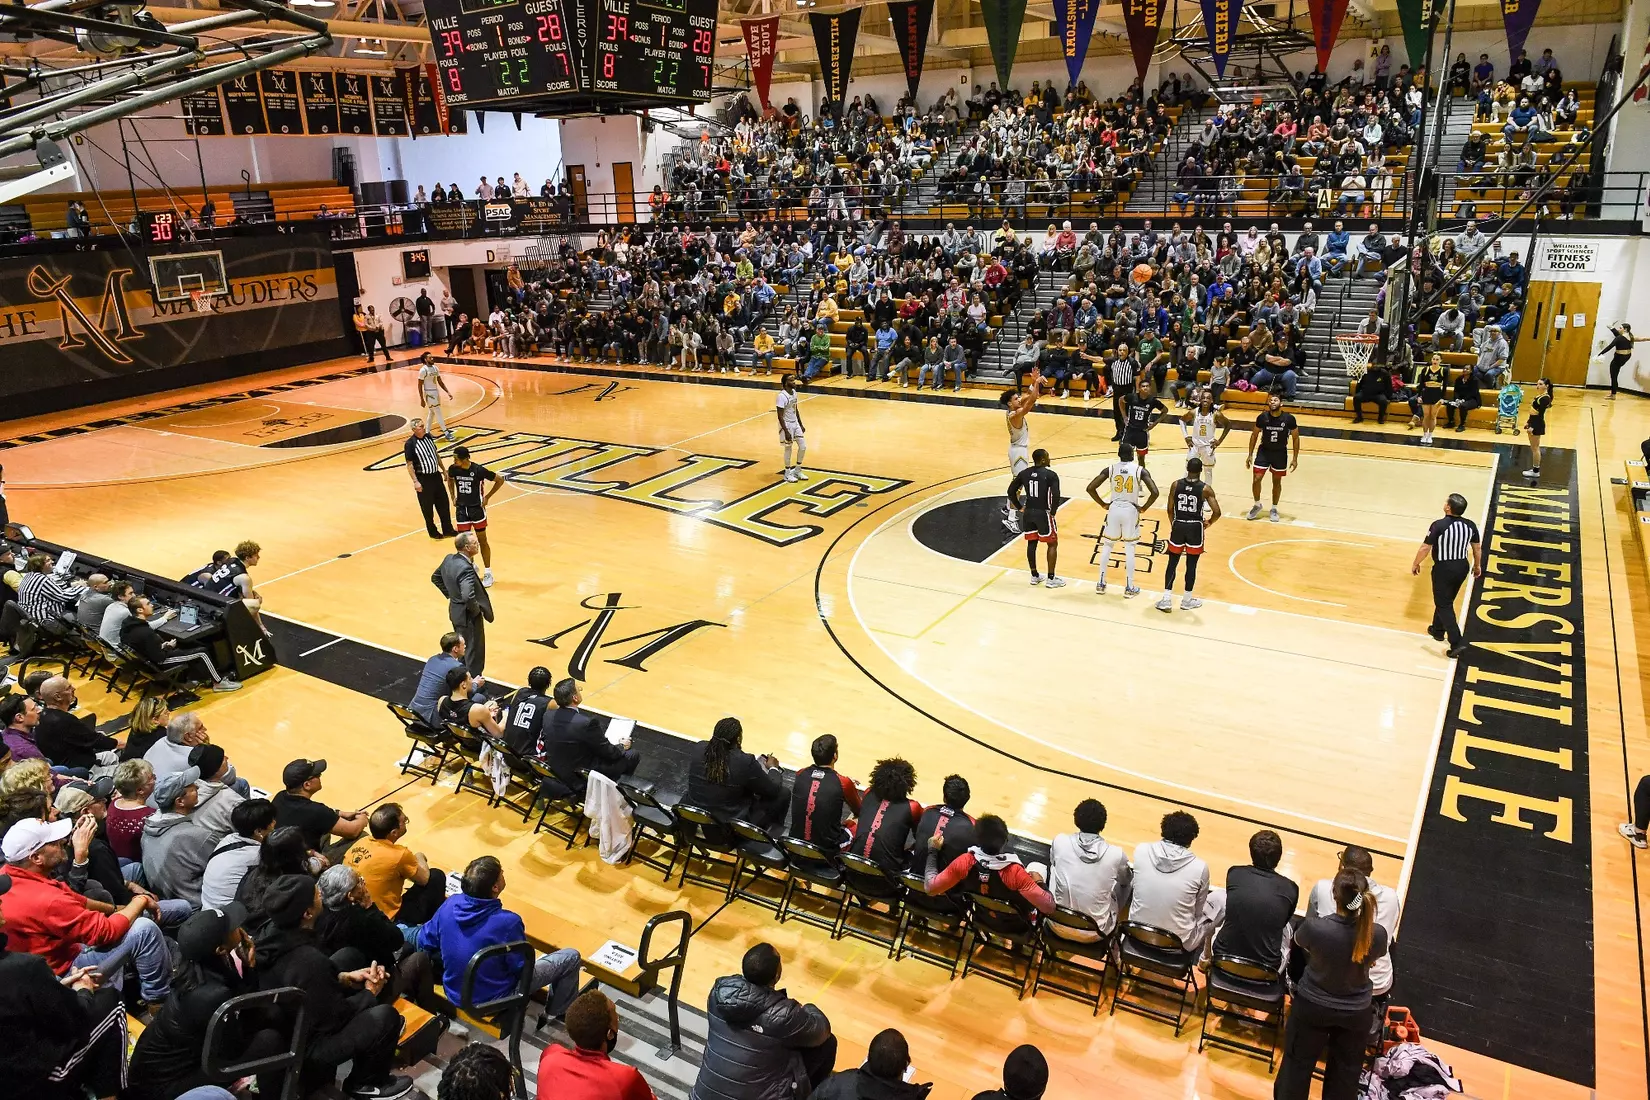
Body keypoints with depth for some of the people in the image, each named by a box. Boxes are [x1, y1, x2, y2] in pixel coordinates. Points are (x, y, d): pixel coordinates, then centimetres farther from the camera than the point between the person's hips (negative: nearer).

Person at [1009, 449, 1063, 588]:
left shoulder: (1024, 473, 3)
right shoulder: (1051, 475, -13)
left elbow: (1011, 491, 5)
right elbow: (1056, 496, -24)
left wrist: (1019, 507, 13)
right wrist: (1053, 511, -8)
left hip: (1028, 512, 5)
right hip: (1043, 513, -5)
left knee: (1031, 543, 17)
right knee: (1052, 544, 8)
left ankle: (1034, 576, 25)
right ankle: (1051, 579, 9)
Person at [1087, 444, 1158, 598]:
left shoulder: (1110, 469, -4)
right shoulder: (1140, 470, -8)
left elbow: (1090, 488, -8)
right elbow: (1155, 492, -17)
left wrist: (1103, 504, 3)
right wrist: (1143, 508, -4)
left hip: (1114, 509, 2)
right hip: (1131, 510, -2)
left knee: (1107, 546, 16)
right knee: (1130, 549, 8)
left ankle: (1101, 583, 19)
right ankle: (1129, 588, 11)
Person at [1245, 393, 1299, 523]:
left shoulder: (1289, 419, -16)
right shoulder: (1262, 417, -13)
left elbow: (1296, 438, -4)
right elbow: (1254, 435, 1)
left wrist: (1295, 458, -7)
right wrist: (1250, 455, -1)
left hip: (1280, 453, 0)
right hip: (1264, 451, 1)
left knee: (1277, 481, 10)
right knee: (1257, 479, -4)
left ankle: (1274, 509, 26)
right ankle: (1257, 505, 19)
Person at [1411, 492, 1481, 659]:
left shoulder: (1439, 525, -21)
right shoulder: (1470, 525, -4)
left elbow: (1425, 548, -15)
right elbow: (1477, 548, 8)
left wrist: (1416, 564, 1)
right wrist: (1477, 565, 25)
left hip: (1444, 568, -6)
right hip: (1462, 567, 6)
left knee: (1444, 605, 4)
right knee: (1446, 600, 25)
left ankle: (1457, 642, -4)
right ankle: (1438, 630, 41)